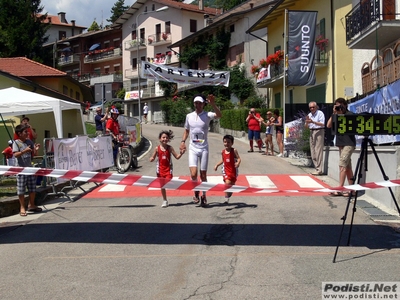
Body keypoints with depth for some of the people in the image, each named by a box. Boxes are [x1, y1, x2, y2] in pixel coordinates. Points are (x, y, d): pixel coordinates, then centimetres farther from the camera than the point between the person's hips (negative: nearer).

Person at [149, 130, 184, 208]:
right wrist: (152, 159, -20)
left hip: (168, 168, -1)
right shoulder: (157, 148, -3)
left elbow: (177, 157, -1)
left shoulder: (170, 148, -4)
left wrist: (181, 153, -20)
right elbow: (152, 158, 4)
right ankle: (165, 200, 22)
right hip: (160, 169, 1)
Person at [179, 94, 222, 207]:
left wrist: (213, 104, -39)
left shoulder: (207, 115, -5)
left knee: (203, 175, 5)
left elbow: (219, 115, -25)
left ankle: (204, 196, 23)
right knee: (193, 174, -14)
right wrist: (183, 141, 4)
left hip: (204, 148, -1)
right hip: (192, 148, 1)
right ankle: (196, 192, 13)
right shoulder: (189, 116, 6)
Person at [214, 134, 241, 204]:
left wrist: (238, 163, -34)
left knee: (232, 184, 9)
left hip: (233, 170, -1)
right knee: (227, 183, -14)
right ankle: (226, 199, -7)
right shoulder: (223, 151, 3)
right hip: (226, 170, 1)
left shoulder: (234, 151, -9)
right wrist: (217, 165, 12)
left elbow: (239, 158, -14)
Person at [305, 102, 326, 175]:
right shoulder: (309, 115, 15)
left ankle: (319, 170, -12)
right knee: (313, 151, 7)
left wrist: (313, 122, -24)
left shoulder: (320, 113, -6)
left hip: (319, 132, -7)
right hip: (311, 132, 8)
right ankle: (317, 168, 14)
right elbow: (306, 126, 14)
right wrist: (307, 122, -7)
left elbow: (322, 124, -15)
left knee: (318, 151, -11)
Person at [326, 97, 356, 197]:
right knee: (347, 167, 8)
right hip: (341, 143, 8)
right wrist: (334, 114, -2)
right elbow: (328, 125, 5)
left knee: (342, 165, -14)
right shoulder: (337, 116, 15)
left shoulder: (349, 114, -4)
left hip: (348, 143, -8)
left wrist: (341, 115, -14)